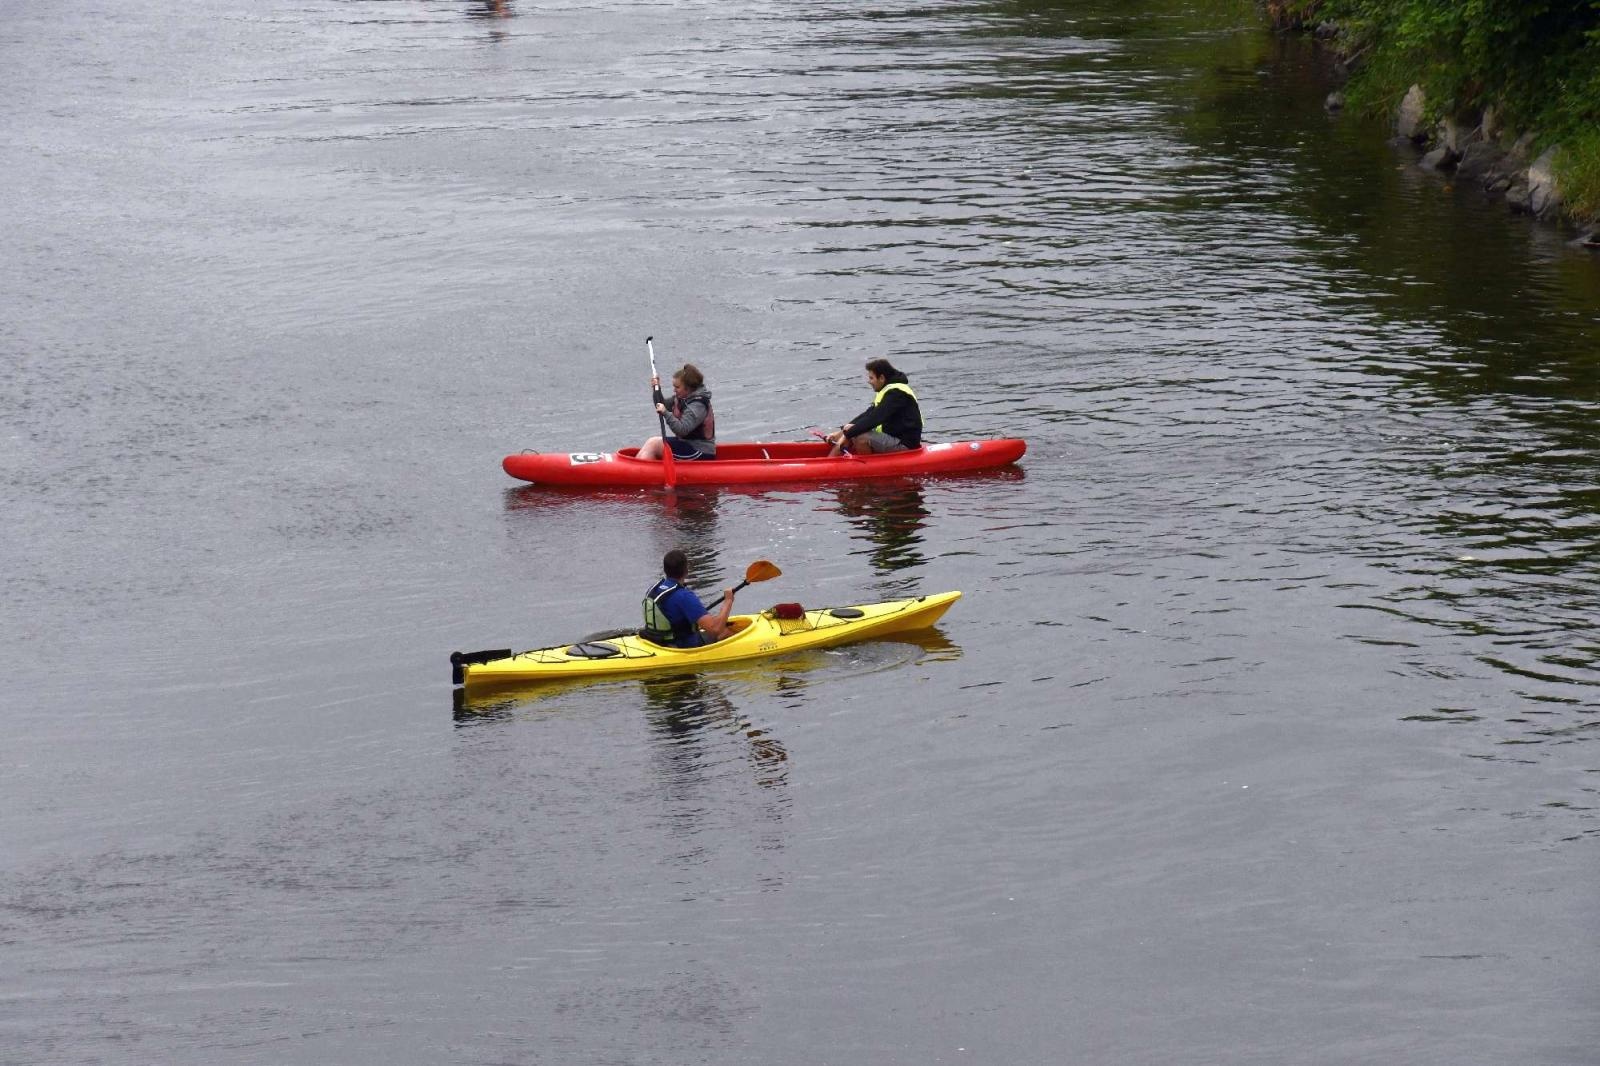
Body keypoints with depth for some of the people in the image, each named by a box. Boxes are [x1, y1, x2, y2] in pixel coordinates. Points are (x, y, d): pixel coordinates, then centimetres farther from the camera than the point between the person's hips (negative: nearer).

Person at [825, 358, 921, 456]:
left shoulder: (896, 393, -19)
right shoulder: (888, 390, 14)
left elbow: (874, 419, -25)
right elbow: (868, 414, 12)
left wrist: (847, 435, -23)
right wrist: (841, 431, 3)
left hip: (904, 443, -10)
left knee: (860, 438, -27)